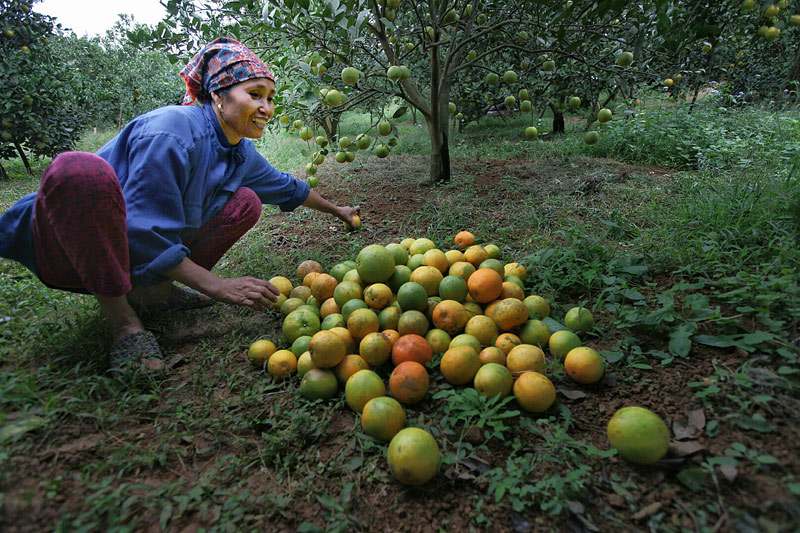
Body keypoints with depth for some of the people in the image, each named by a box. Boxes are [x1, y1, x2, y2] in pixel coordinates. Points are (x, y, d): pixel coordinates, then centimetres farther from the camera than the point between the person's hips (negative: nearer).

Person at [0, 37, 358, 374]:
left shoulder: (242, 152, -1)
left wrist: (336, 211, 26)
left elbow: (287, 187, 17)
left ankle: (152, 291, -2)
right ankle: (121, 317, -24)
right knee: (79, 168, -39)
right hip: (66, 245, -7)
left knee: (246, 203, -1)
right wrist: (216, 286, -28)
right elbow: (145, 236, -28)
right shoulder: (172, 133, -26)